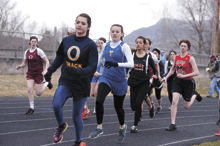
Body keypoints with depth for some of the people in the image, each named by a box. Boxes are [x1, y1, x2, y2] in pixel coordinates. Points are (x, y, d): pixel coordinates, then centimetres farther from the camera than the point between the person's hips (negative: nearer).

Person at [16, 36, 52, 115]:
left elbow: (47, 61, -9)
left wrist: (45, 70, -23)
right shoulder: (26, 52, 4)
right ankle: (31, 108, -4)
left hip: (39, 73, -4)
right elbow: (24, 63, 13)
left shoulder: (39, 51, -10)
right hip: (30, 73, 4)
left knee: (38, 93, 1)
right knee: (29, 89, -14)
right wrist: (20, 66, -9)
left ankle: (46, 83, 31)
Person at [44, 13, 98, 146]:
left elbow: (92, 68, -15)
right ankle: (61, 126, 9)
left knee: (76, 116, 4)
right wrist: (50, 71, 13)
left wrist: (77, 72, -30)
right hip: (65, 81, 3)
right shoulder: (66, 40, 3)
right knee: (56, 105, -23)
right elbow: (59, 58, 20)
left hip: (81, 85, -2)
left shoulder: (91, 45, -9)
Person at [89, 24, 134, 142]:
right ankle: (99, 128, -11)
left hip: (119, 81, -3)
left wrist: (116, 64, -37)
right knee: (99, 101, -22)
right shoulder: (105, 46, 4)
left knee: (118, 106, 11)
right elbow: (100, 58, 22)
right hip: (105, 78, 3)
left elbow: (131, 64, -22)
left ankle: (122, 127, 40)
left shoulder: (124, 46, -10)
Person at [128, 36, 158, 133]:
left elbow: (155, 69, 6)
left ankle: (135, 125, -3)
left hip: (144, 83, -2)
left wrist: (155, 75, -13)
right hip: (133, 83, 2)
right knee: (133, 106, 2)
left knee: (138, 104, -17)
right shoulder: (131, 56, 2)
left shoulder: (148, 57, -1)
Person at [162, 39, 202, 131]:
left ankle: (195, 95, 40)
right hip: (177, 81, 3)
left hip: (188, 82, -3)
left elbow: (196, 72, -18)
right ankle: (173, 125, -10)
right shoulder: (177, 57, 3)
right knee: (174, 102, -14)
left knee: (186, 106, 8)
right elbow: (172, 70, 21)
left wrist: (184, 76, -23)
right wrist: (166, 77, 8)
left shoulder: (190, 58, -12)